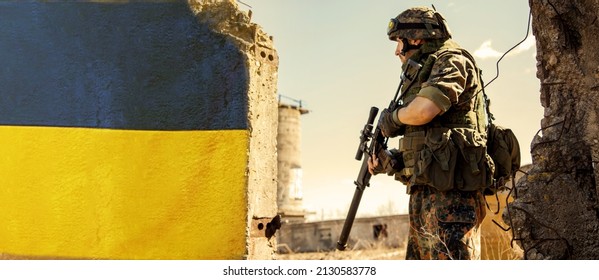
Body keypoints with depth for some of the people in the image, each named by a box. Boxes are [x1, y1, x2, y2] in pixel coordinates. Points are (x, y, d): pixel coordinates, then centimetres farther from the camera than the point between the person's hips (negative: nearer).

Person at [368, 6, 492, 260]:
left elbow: (424, 110, -22)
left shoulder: (452, 61, -2)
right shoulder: (424, 73, 25)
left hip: (449, 195, -10)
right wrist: (386, 160, 11)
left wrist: (393, 117, -2)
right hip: (424, 195, 10)